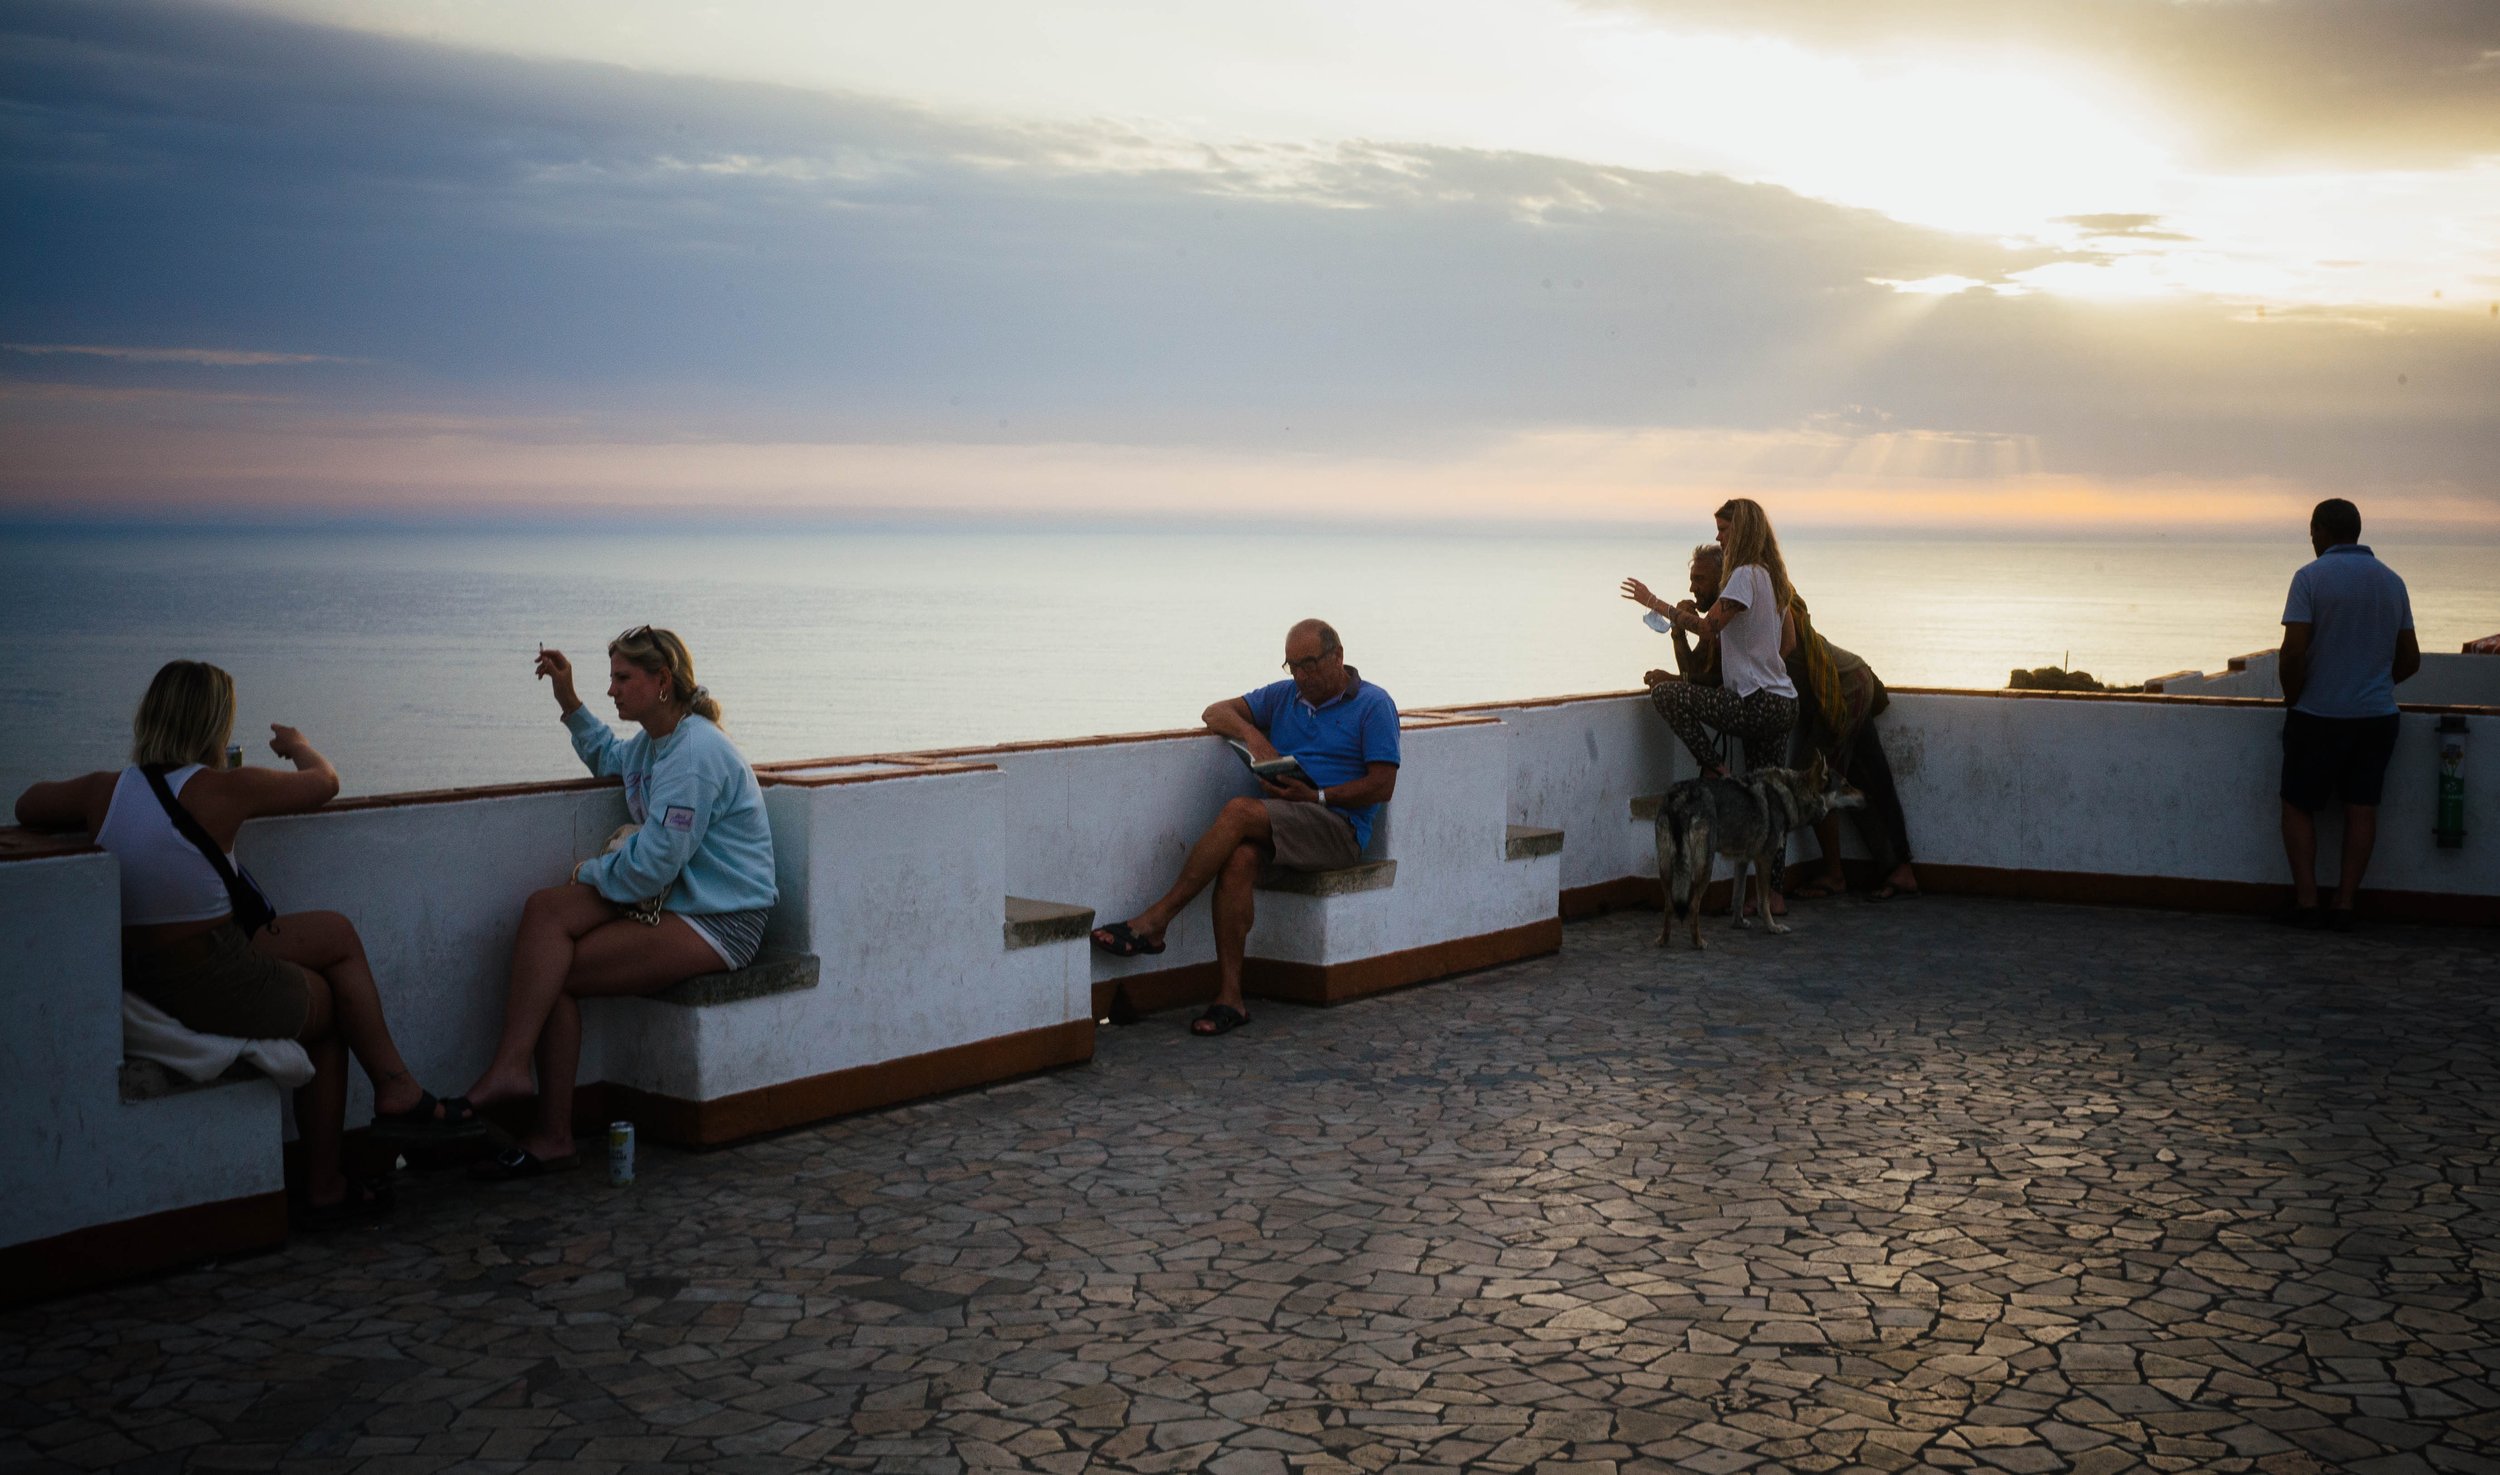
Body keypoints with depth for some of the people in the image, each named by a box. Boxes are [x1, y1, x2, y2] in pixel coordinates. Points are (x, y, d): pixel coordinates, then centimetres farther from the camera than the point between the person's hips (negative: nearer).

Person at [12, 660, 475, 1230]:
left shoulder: (103, 792, 0)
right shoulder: (219, 790, -15)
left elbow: (28, 806, 22)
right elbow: (324, 782, 3)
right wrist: (299, 747, 25)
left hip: (134, 984, 7)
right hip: (213, 986, -7)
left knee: (338, 934, 22)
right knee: (330, 1005, 24)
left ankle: (395, 1091, 26)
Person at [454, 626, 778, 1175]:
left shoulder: (695, 752, -17)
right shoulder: (653, 742, 15)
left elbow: (654, 863, -21)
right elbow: (608, 757, 42)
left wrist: (592, 872, -3)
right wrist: (568, 699, 29)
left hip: (720, 924, -9)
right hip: (669, 900, 9)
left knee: (553, 974, -17)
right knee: (546, 908, -12)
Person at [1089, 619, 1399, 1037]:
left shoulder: (1373, 705, 4)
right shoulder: (1283, 696, 22)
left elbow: (1382, 785, -5)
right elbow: (1216, 713, 19)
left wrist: (1317, 796, -15)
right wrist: (1250, 733, -3)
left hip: (1337, 826, -5)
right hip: (1278, 825, 5)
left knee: (1239, 811, -31)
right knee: (1239, 858, -32)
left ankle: (1155, 921, -25)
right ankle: (1229, 997, -33)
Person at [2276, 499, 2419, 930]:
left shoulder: (2311, 577, -11)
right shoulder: (2392, 582, 7)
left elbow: (2293, 653, -17)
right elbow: (2410, 660, 11)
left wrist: (2292, 699, -2)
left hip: (2318, 715, -4)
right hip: (2377, 715, 4)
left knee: (2299, 806, 7)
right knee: (2361, 808, 7)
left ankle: (2306, 901, 1)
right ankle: (2344, 903, 6)